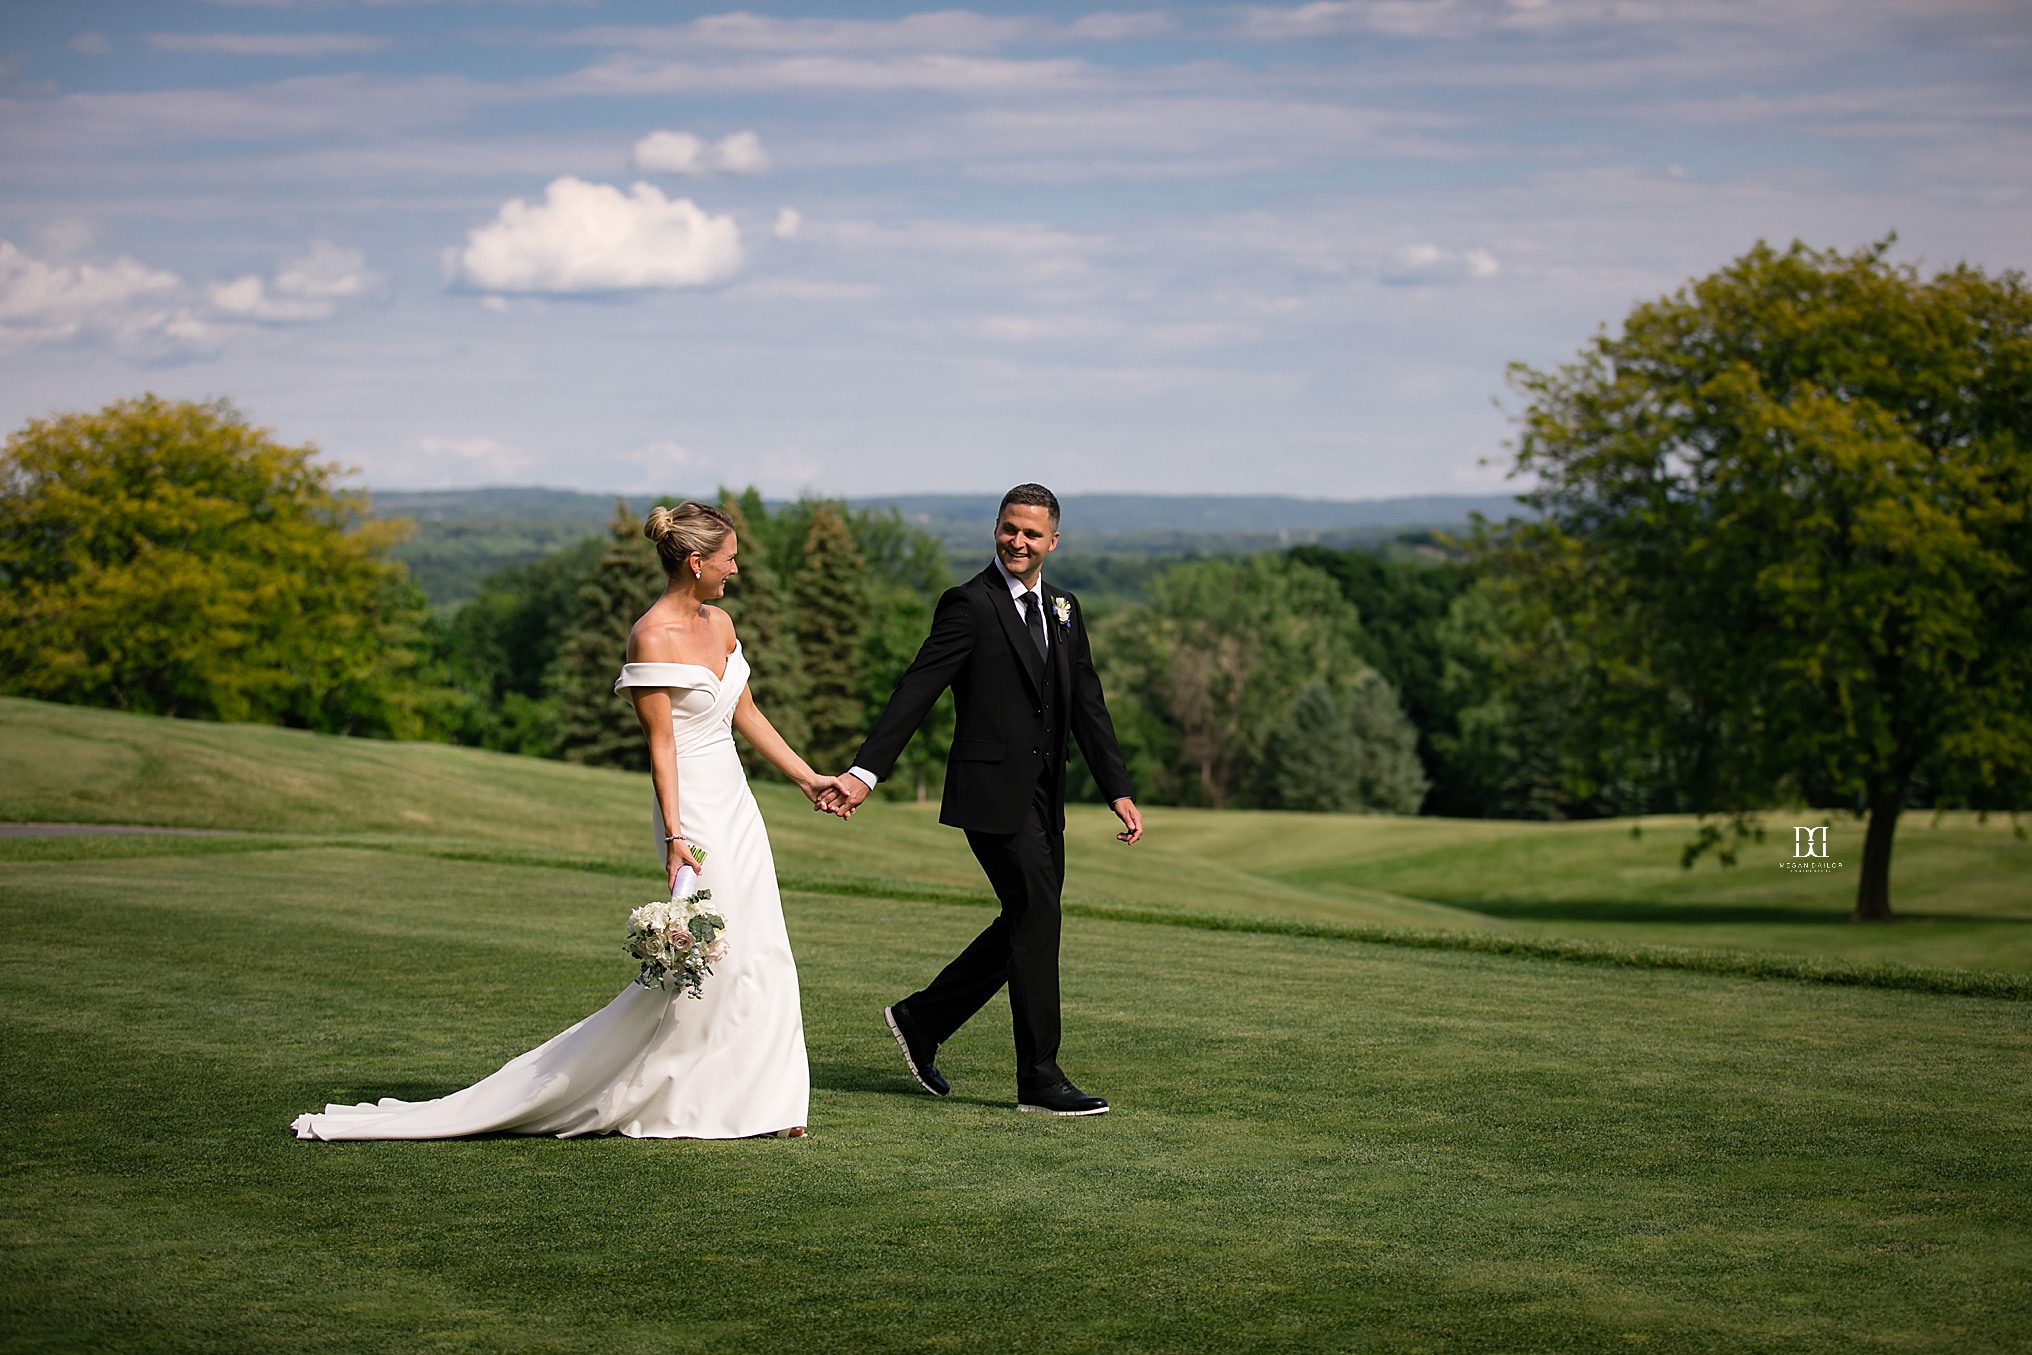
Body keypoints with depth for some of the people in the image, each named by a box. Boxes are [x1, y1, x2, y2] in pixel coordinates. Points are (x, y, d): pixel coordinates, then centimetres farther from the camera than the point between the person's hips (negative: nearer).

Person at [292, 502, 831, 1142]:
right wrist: (674, 838, -21)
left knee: (761, 953, 6)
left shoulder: (718, 623, 10)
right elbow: (661, 745, -17)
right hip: (692, 808, -8)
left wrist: (810, 779, 18)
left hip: (737, 804, 8)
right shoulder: (652, 636, -15)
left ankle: (762, 1101, 12)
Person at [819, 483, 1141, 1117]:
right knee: (1036, 922, -8)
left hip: (1043, 798, 8)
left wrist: (1119, 790, 4)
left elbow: (1088, 704, 12)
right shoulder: (970, 604, -9)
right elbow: (916, 690, -14)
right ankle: (1040, 1080, 0)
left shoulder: (1062, 609, 13)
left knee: (1027, 927, 13)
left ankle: (921, 1019, 27)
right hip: (993, 792, -8)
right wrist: (863, 771, -22)